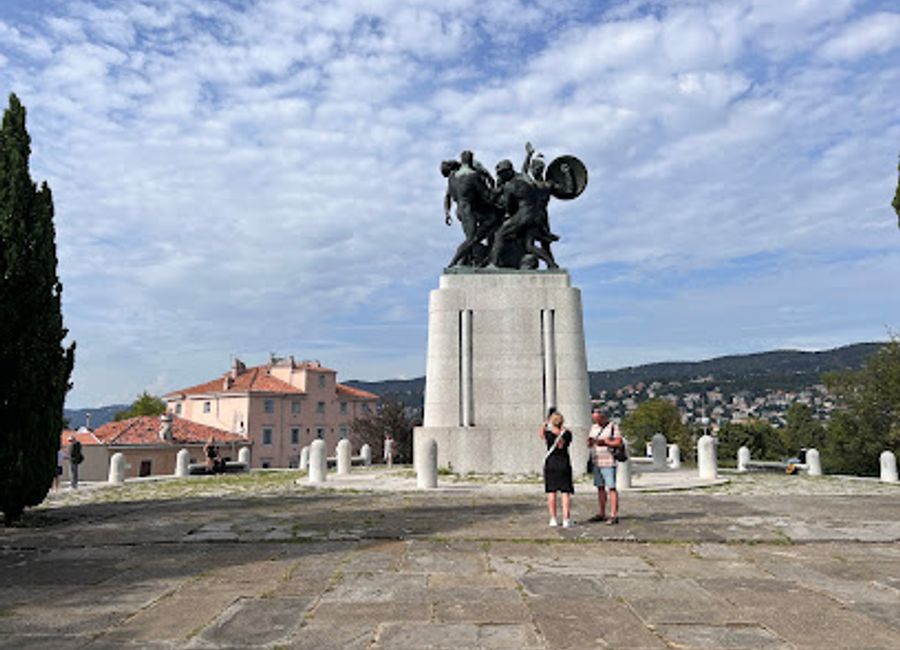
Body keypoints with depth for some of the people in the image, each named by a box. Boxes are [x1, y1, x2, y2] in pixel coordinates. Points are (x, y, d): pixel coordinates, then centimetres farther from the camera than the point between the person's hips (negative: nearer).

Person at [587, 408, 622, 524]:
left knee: (611, 488, -7)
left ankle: (614, 516, -6)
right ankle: (601, 514, 18)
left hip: (608, 463, -7)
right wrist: (590, 441, -7)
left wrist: (605, 442, -20)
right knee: (600, 488, 11)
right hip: (596, 462, 7)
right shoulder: (594, 427, 16)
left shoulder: (612, 427, -5)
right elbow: (589, 443, 16)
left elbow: (619, 442, -12)